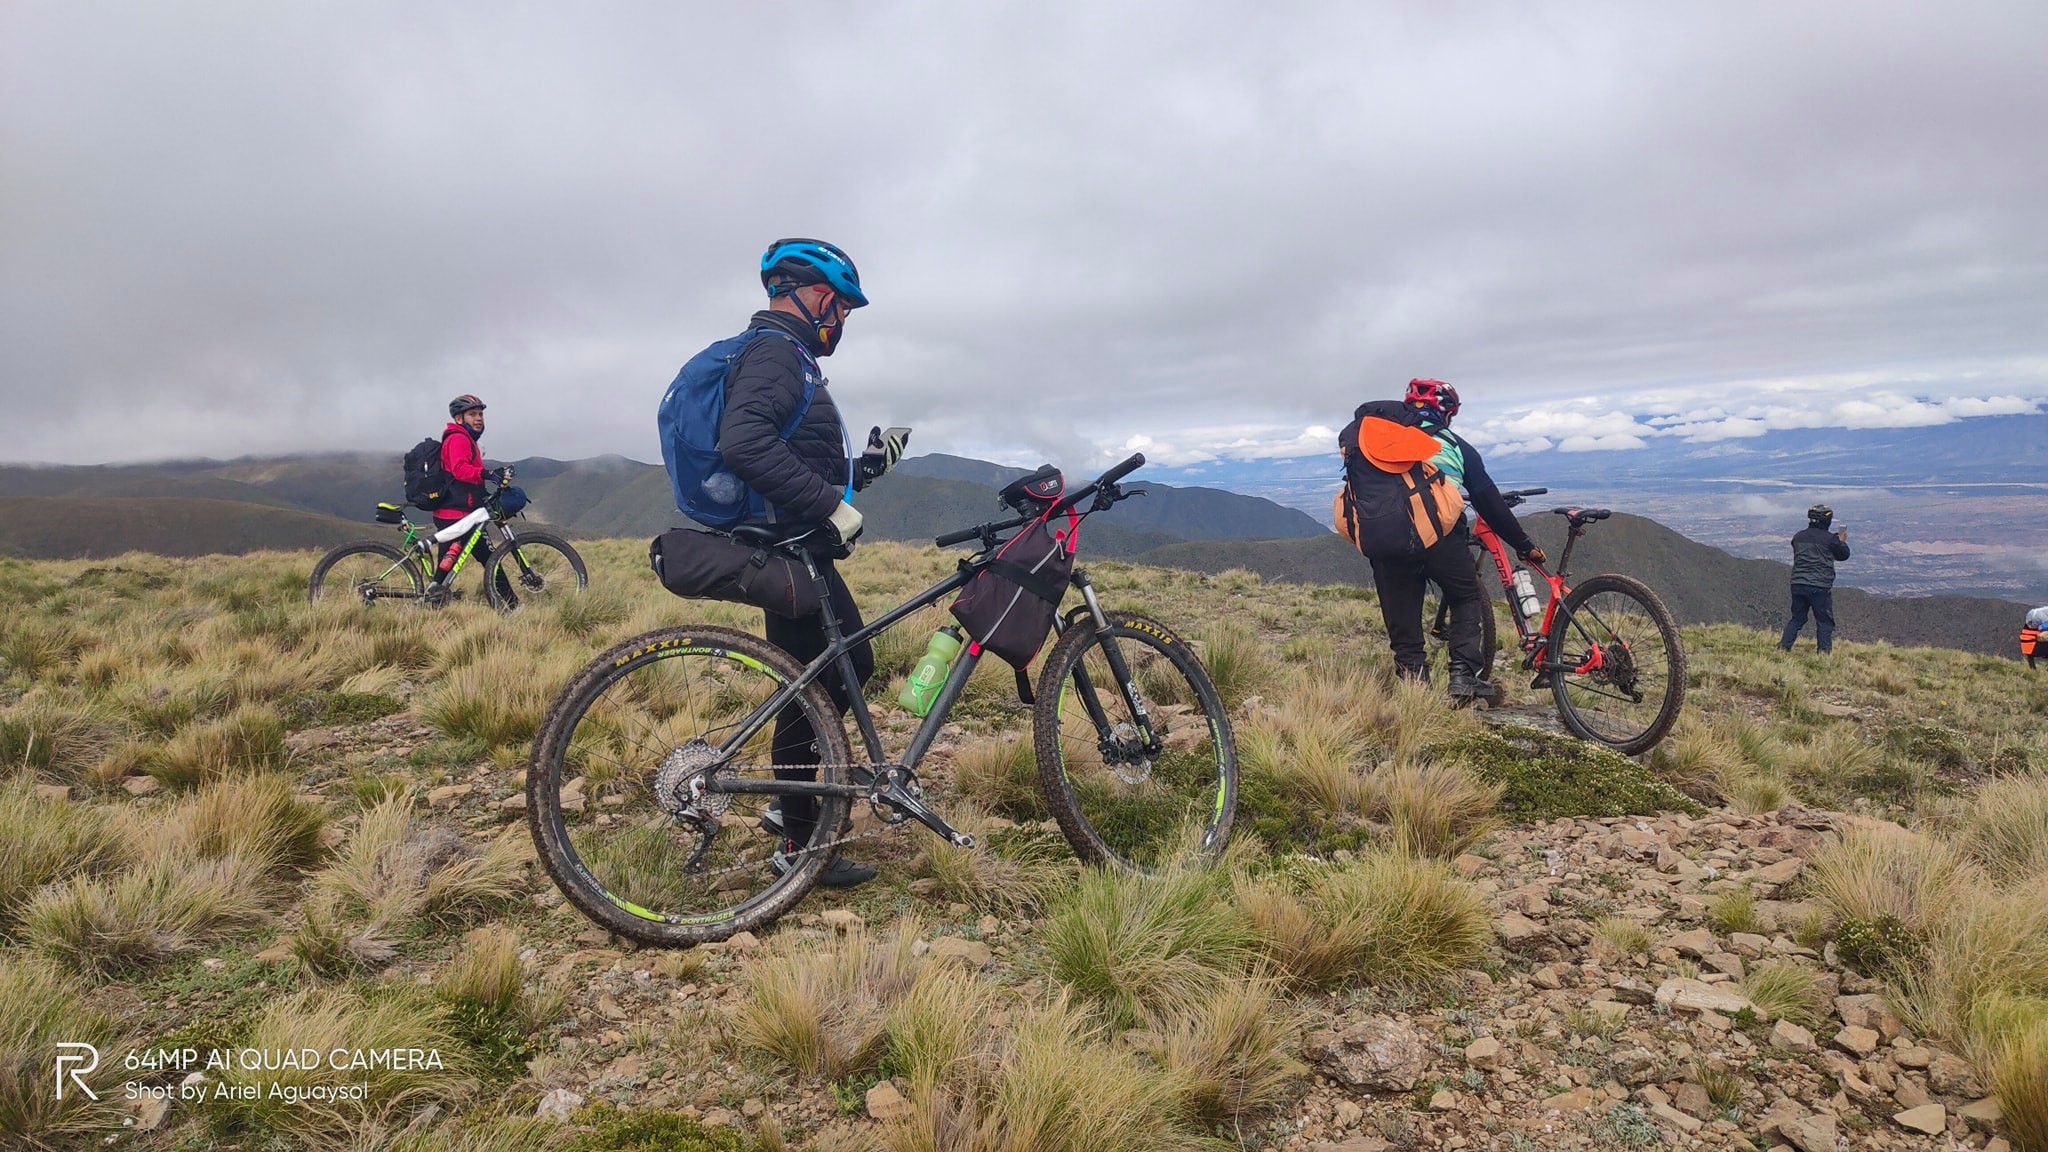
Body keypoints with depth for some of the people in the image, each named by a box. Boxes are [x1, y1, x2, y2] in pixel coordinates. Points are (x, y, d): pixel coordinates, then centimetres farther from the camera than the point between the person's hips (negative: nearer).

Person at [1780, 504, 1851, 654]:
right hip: (1820, 586, -4)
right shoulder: (1829, 538, -7)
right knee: (1824, 622, 6)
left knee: (1797, 618, 15)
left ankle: (1783, 648, 8)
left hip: (1798, 584, 4)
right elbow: (1843, 555, 8)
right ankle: (1824, 652, 5)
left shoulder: (1798, 536, 6)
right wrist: (1841, 541, 27)